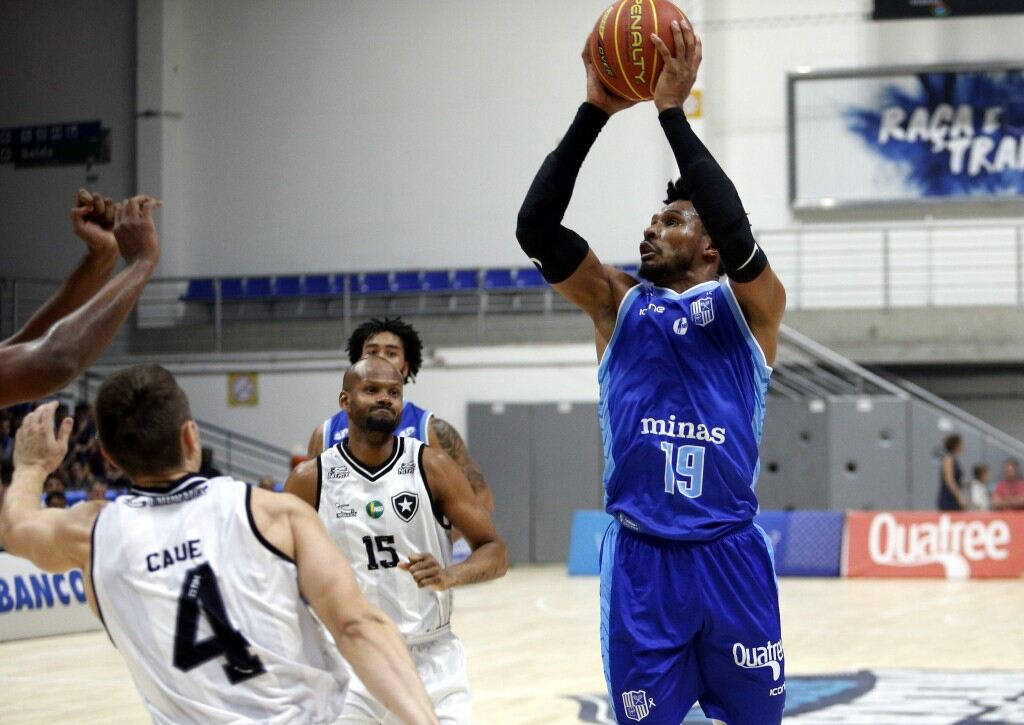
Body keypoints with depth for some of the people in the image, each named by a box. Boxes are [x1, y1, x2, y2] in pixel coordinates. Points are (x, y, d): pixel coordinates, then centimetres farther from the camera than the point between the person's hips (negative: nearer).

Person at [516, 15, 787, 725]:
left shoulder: (750, 306, 2)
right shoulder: (618, 304, 10)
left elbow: (736, 230, -19)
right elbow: (535, 227, -3)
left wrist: (672, 109, -18)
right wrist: (595, 112, -10)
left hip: (730, 553, -2)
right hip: (639, 557, 2)